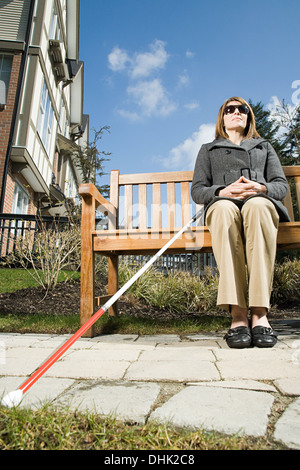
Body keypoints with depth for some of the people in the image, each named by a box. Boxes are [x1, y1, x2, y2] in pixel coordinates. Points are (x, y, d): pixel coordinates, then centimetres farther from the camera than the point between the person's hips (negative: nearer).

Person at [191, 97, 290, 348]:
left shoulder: (264, 146, 31)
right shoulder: (208, 150, 28)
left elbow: (282, 185, 16)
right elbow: (197, 190, 13)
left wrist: (262, 188, -8)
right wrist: (223, 192, -9)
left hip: (261, 204, 1)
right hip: (222, 205, 0)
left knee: (257, 205, -38)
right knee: (225, 208, -40)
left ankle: (259, 312, -43)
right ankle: (238, 313, -45)